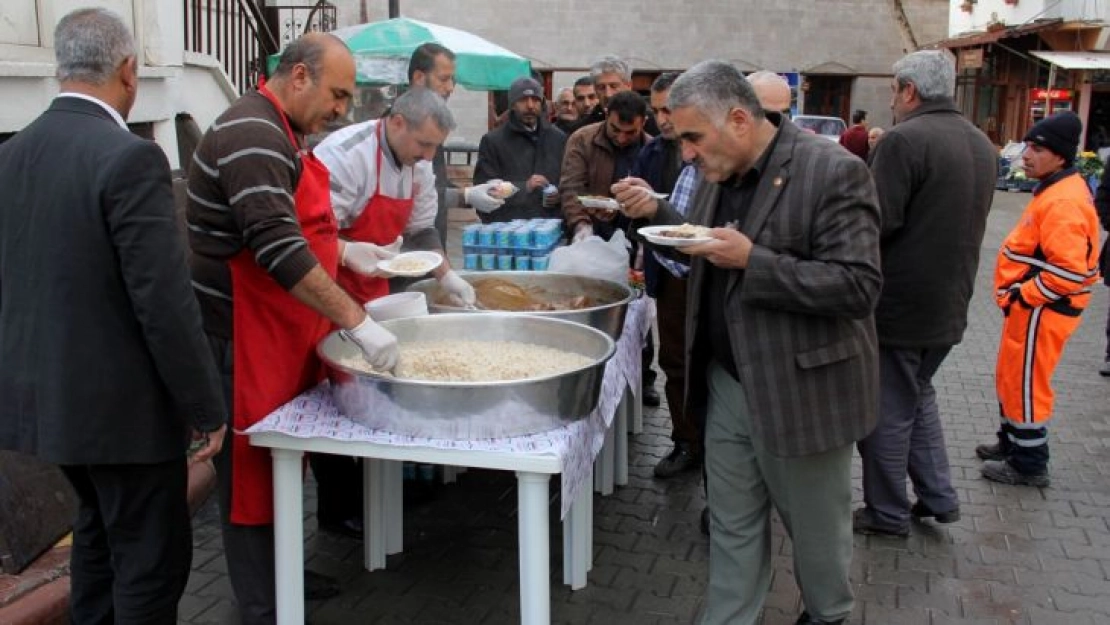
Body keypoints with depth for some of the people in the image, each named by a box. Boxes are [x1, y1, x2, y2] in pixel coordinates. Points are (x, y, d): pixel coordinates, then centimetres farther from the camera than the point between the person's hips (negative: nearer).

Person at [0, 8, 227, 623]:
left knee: (99, 527, 26)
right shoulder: (129, 158, -20)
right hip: (121, 402, -8)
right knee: (150, 554, 6)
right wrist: (207, 408, -13)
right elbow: (165, 302, -22)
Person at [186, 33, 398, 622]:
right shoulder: (252, 133, -20)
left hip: (278, 333, 10)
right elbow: (278, 247, -30)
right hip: (243, 339, -10)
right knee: (253, 468, 1)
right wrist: (356, 321, -30)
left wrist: (344, 250, 12)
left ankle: (278, 571, 34)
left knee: (279, 459, 19)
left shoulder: (277, 132, 14)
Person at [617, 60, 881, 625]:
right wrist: (657, 212, 1)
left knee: (815, 525, 16)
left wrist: (752, 260, -29)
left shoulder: (833, 171, -18)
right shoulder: (721, 175, 5)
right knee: (731, 525, 16)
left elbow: (859, 287, -23)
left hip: (802, 388, -6)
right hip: (728, 384, 6)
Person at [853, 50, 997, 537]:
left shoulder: (904, 140, -19)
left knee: (888, 411, 6)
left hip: (899, 305, -8)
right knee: (919, 396, 25)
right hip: (950, 305, 8)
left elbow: (877, 223, -23)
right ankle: (938, 497, 27)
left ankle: (887, 513, 19)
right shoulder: (982, 144, 9)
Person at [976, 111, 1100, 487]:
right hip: (1033, 305, 10)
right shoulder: (1058, 189, 10)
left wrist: (1021, 296, -20)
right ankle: (1011, 444, 37)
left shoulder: (1064, 202, -23)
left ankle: (1029, 465, 16)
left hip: (1040, 310, -10)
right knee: (1011, 378, 21)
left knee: (1024, 384, 2)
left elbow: (1069, 273, -30)